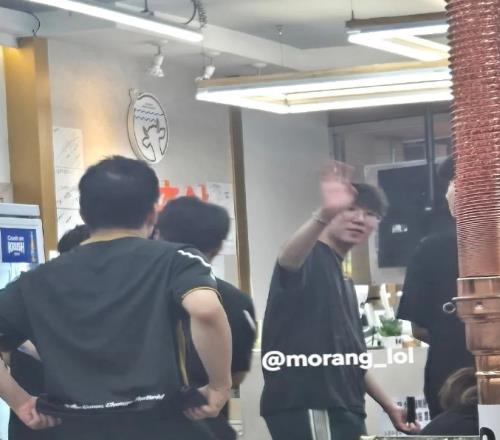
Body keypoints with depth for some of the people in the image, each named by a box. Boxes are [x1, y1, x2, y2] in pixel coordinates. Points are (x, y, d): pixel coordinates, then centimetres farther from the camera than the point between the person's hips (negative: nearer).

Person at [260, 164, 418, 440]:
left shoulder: (342, 280, 24)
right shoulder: (310, 259, -5)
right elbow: (287, 260, -32)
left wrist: (389, 406, 31)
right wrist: (323, 215, -51)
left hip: (339, 409, 10)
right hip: (306, 407, -10)